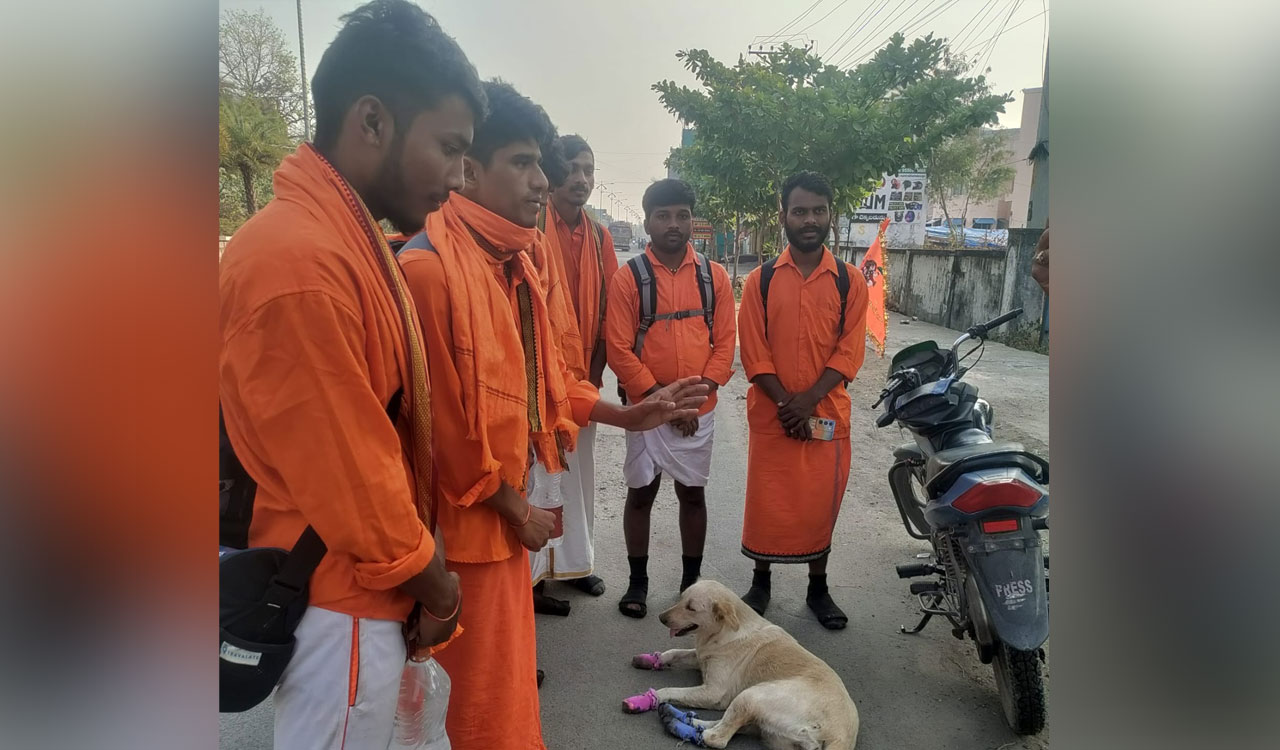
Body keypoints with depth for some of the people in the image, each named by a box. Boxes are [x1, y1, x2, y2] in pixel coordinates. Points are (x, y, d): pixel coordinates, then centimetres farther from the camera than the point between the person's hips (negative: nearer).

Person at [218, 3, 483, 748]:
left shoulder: (351, 238, 5)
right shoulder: (298, 261, -26)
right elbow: (348, 478, -23)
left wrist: (426, 571, 8)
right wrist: (435, 585, -8)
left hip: (372, 589, 9)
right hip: (344, 603, -8)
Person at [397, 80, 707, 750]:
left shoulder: (514, 261, 9)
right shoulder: (428, 266, -22)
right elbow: (443, 418, -22)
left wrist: (631, 415, 9)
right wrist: (515, 507, -12)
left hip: (505, 506, 9)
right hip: (463, 519, -8)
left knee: (504, 661, 23)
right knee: (475, 695, 9)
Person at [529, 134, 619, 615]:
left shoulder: (599, 237, 10)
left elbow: (607, 309, 10)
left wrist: (595, 372, 3)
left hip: (583, 380, 6)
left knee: (579, 474, 15)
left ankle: (574, 562, 30)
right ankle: (533, 575, 14)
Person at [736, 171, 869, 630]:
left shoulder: (849, 281, 1)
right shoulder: (761, 280, 0)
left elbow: (849, 352, -5)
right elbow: (753, 354, -4)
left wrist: (808, 400, -16)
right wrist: (785, 403, -14)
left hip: (827, 413, 1)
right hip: (770, 414, 0)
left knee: (821, 501, 10)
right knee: (767, 500, 8)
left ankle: (818, 588, 28)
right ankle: (760, 583, 27)